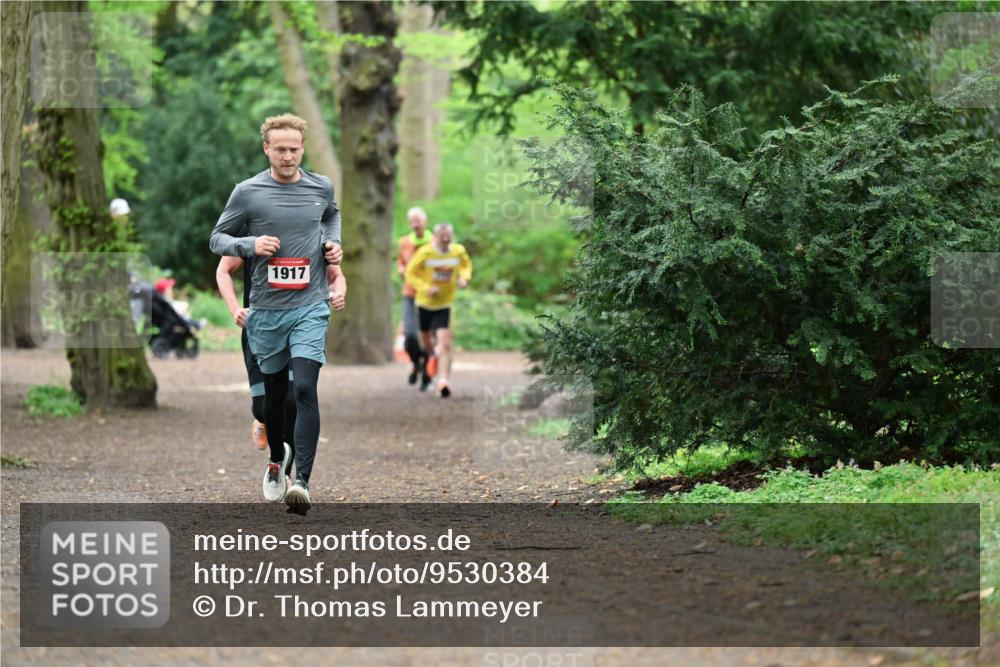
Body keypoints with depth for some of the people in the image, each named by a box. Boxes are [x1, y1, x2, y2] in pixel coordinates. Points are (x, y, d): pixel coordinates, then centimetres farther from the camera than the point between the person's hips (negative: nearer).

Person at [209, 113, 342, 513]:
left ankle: (302, 481, -23)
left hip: (310, 308, 0)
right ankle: (277, 460, 40)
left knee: (305, 390, -17)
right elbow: (217, 239, 4)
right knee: (274, 393, 13)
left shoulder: (321, 187, 5)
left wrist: (333, 241, 9)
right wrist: (251, 245, -14)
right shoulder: (248, 193, -3)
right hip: (266, 310, 0)